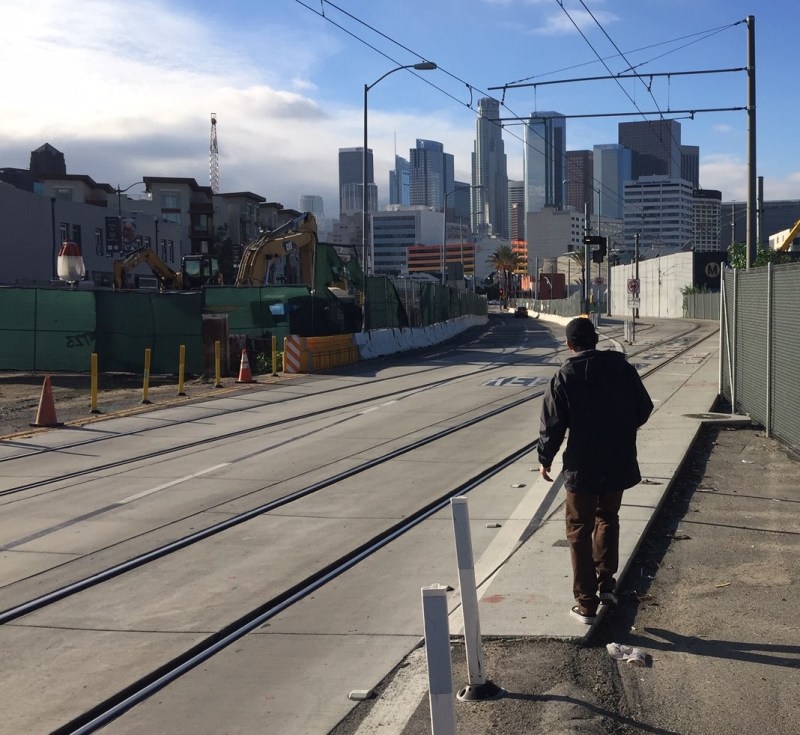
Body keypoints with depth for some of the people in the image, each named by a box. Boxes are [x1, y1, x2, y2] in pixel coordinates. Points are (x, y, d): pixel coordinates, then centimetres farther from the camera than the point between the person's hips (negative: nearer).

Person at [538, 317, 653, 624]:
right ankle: (606, 584, 21)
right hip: (619, 465, 4)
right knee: (608, 519, 26)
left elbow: (552, 425, -10)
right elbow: (644, 409, 6)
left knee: (580, 531, 7)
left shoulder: (564, 377, -11)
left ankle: (586, 603, 8)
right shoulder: (623, 368, -1)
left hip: (582, 468, -4)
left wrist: (545, 459, 5)